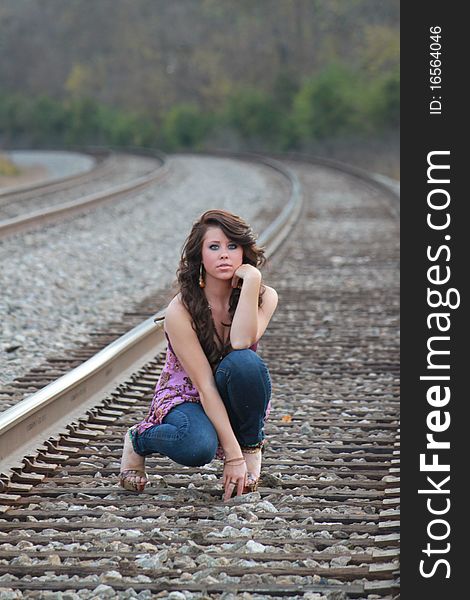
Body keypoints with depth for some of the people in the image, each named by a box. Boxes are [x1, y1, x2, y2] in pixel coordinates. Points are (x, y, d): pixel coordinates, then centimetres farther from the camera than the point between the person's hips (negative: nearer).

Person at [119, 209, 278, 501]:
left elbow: (241, 342, -32)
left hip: (238, 403, 2)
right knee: (197, 447, -38)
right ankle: (140, 439, -1)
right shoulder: (181, 311, -22)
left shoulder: (265, 297, -11)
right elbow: (205, 387, -24)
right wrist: (232, 455, -27)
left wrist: (251, 279, -32)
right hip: (187, 398, -2)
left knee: (245, 362, -33)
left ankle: (252, 444, -6)